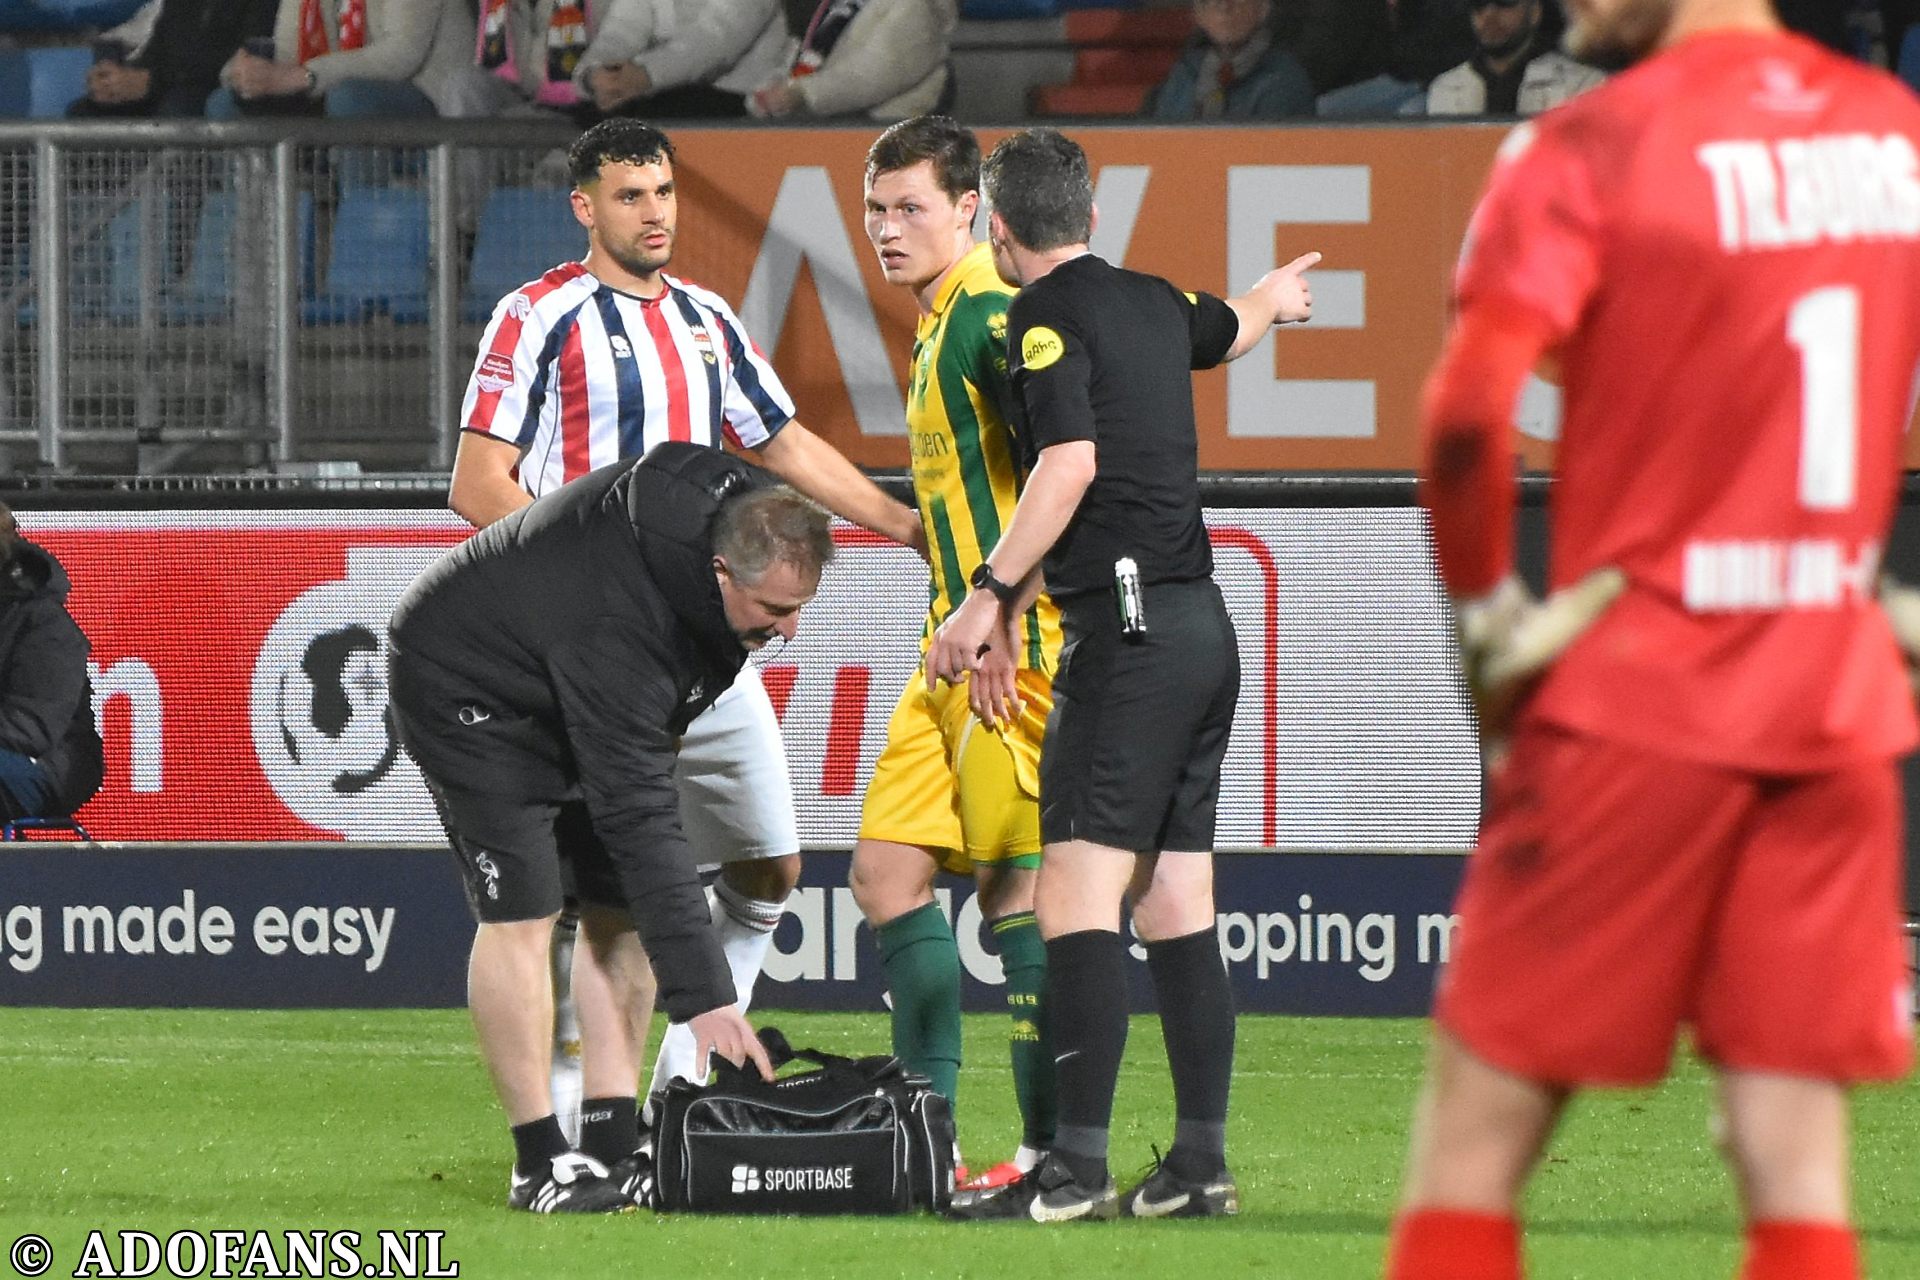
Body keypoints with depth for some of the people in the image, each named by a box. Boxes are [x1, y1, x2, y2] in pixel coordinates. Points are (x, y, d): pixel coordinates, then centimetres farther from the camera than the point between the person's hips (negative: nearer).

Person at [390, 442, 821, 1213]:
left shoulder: (739, 509, -19)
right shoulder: (617, 629, -42)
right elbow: (638, 817, -40)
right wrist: (701, 996, -40)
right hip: (460, 682, -9)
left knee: (617, 908, 0)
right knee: (521, 910, -18)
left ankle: (612, 1149, 0)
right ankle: (540, 1163, -14)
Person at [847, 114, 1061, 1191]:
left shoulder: (995, 315, -13)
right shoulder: (939, 328, 18)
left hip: (1016, 644, -10)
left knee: (1016, 882, -8)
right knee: (888, 871, 8)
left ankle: (1052, 1150, -5)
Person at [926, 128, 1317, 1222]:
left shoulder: (1047, 316, -8)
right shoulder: (1154, 302, 15)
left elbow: (1070, 468, -19)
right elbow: (1228, 329, 38)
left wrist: (986, 596, -16)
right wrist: (1277, 298, 59)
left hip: (1130, 630, -9)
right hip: (1204, 629, 9)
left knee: (1078, 892, -12)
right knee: (1179, 905, 9)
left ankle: (1077, 1167, -19)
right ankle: (1202, 1162, 7)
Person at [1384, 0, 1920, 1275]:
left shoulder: (1593, 148, -10)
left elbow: (1467, 413, -20)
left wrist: (1487, 603, -5)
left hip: (1635, 697, -5)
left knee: (1470, 1152, 4)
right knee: (1798, 1177, 3)